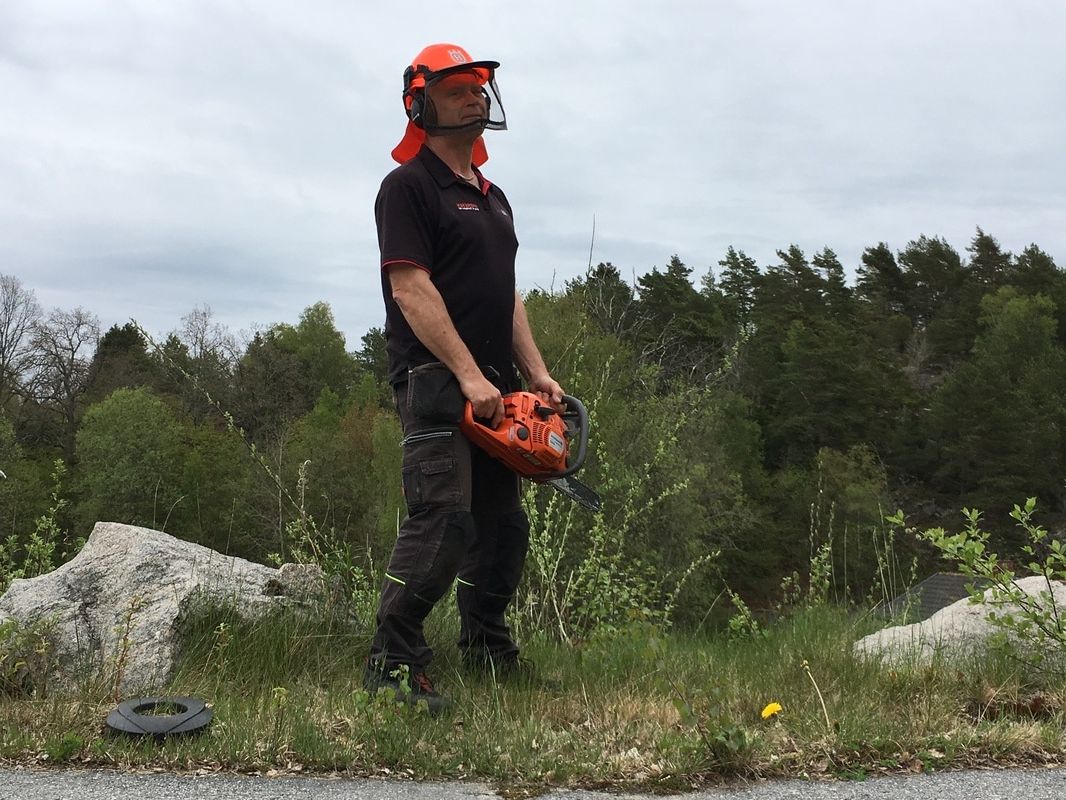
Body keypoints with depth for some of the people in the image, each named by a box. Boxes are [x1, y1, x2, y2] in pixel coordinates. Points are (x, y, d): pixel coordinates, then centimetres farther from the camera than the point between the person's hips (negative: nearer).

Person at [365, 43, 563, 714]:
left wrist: (537, 375, 11)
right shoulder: (409, 186, -5)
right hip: (435, 382, -9)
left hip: (493, 390, 9)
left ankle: (486, 646, 25)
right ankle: (394, 664, -10)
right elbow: (410, 288, -15)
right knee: (442, 521, -17)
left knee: (503, 524, 12)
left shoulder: (493, 199, 22)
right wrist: (469, 375, -20)